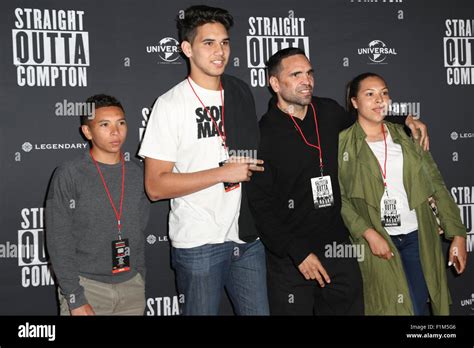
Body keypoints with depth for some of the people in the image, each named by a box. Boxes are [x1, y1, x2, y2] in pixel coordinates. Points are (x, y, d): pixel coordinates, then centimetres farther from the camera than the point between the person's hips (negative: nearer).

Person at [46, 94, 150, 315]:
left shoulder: (136, 174, 4)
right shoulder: (68, 175, -8)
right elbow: (59, 241, -8)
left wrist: (139, 278, 9)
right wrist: (74, 298, -12)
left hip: (131, 286, 4)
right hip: (86, 285, -3)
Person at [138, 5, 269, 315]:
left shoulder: (242, 93, 9)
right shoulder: (171, 104, -7)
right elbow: (155, 186, -12)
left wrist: (256, 171, 2)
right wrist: (224, 173, -16)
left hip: (248, 237, 5)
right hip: (198, 243, -5)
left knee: (259, 311, 10)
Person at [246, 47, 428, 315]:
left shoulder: (329, 112, 4)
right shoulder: (262, 134, -11)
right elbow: (260, 205, -12)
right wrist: (298, 253, -16)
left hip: (338, 246, 5)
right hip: (291, 259, -4)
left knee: (350, 308, 13)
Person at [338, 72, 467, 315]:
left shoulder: (406, 137, 7)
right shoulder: (342, 143, -3)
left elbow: (436, 184, 5)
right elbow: (338, 198, -6)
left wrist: (458, 234, 1)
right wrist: (368, 233, -17)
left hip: (418, 237, 3)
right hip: (377, 240, -3)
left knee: (420, 305, 9)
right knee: (393, 307, -2)